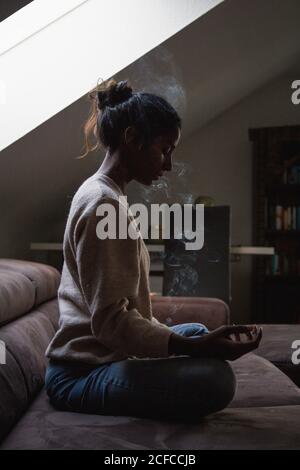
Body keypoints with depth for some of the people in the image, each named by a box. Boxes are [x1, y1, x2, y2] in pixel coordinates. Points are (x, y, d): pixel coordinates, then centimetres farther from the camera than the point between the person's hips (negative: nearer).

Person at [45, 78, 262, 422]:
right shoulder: (103, 202, -18)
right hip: (80, 375, -10)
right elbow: (110, 320, -24)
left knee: (196, 331, 25)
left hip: (100, 353, 10)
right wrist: (195, 347, -28)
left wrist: (200, 341, 11)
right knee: (215, 379, -28)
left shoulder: (101, 194, 13)